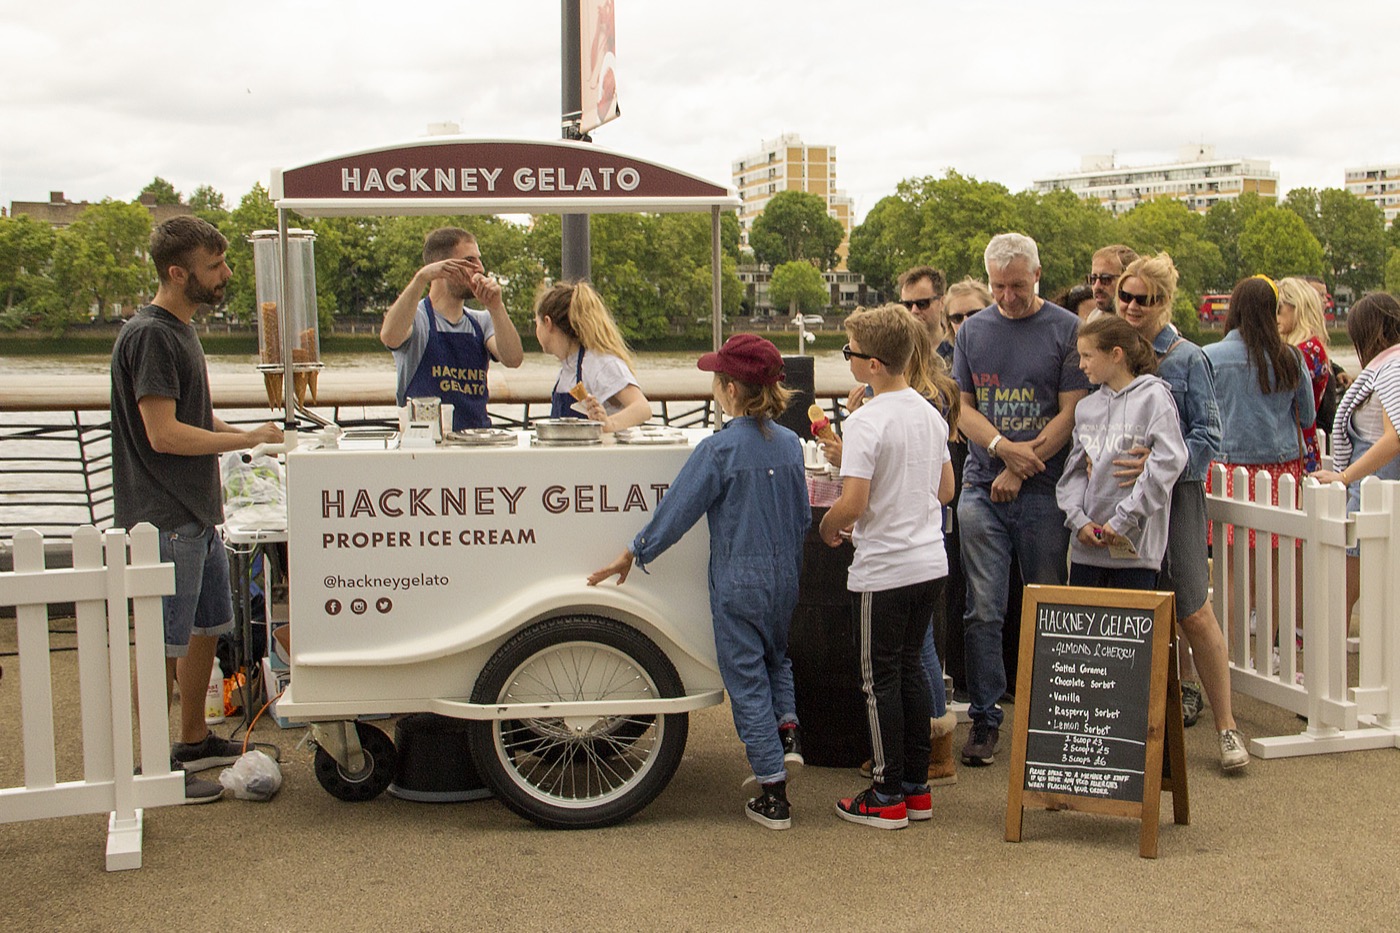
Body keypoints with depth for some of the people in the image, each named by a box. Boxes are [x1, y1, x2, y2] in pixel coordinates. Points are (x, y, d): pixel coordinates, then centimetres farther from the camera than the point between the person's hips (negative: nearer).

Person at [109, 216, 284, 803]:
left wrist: (247, 433, 8)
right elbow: (164, 434, -22)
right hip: (165, 518, -10)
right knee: (166, 643, -4)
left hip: (198, 512, 10)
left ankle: (194, 742, 31)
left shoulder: (181, 330, 15)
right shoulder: (149, 336, -17)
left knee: (206, 628, 17)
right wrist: (246, 439, -15)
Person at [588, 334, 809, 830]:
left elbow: (677, 510, -13)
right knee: (775, 656, 31)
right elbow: (802, 518, 10)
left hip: (737, 583, -6)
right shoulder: (790, 444, 2)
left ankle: (774, 797, 7)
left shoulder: (719, 448, -16)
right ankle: (786, 726, 11)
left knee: (747, 681, 3)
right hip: (784, 579, 6)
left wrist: (633, 554, -2)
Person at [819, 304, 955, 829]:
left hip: (884, 571, -7)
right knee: (911, 669, 17)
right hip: (931, 563, 8)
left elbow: (852, 504, -22)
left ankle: (888, 797, 12)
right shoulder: (930, 413, 7)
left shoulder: (866, 421, -17)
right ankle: (917, 788, 23)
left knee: (881, 679, 4)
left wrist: (827, 527, -3)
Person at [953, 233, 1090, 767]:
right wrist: (1002, 446, -10)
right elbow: (963, 408, 9)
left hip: (1043, 491, -2)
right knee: (983, 610, 1)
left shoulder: (1067, 331, 1)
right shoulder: (973, 331, 11)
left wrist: (1020, 468, -9)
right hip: (981, 488, 2)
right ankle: (984, 718, 9)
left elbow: (1071, 413, -4)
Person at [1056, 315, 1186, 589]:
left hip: (1136, 546, -5)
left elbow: (1169, 461, -15)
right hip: (1086, 545, 5)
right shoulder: (1086, 406, 12)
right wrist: (1078, 518, -4)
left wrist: (1124, 519, -15)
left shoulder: (1153, 397, -5)